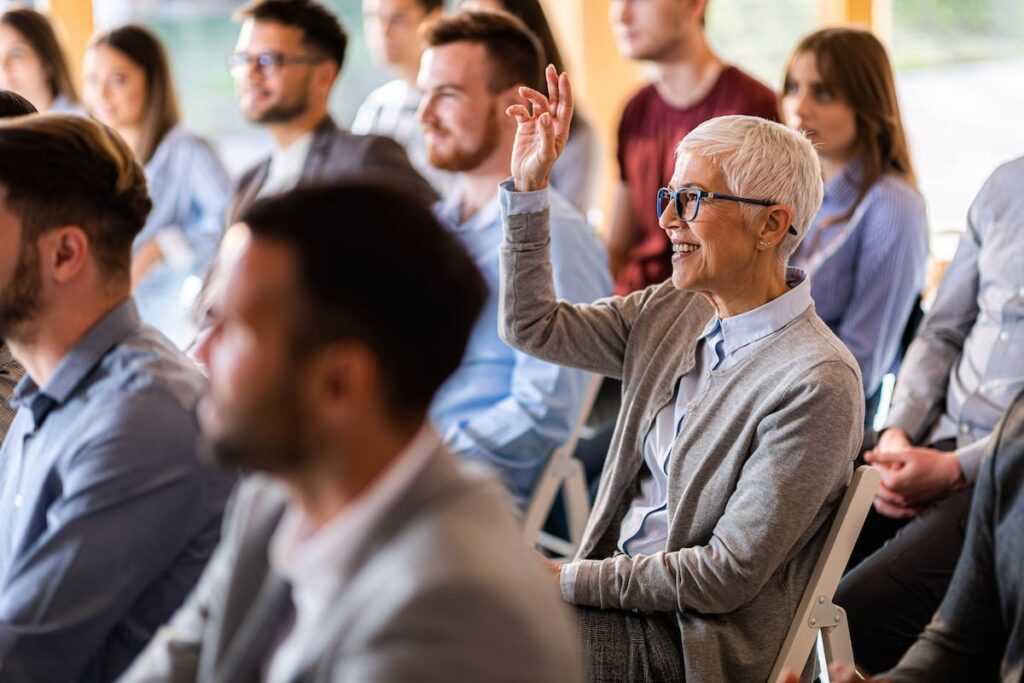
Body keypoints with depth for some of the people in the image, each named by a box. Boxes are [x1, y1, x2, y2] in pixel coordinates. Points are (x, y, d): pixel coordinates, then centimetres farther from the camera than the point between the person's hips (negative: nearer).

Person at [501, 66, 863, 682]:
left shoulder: (820, 382, -20)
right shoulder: (669, 313, 5)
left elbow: (727, 577, -20)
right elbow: (532, 326, 13)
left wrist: (568, 579, -15)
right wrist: (529, 185, 4)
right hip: (621, 582, 7)